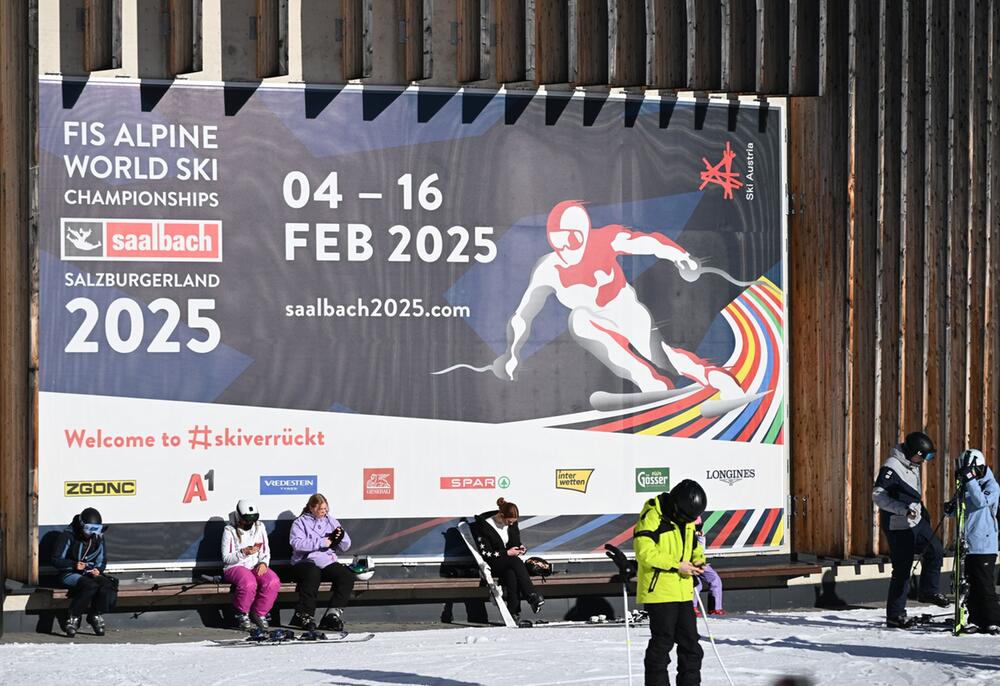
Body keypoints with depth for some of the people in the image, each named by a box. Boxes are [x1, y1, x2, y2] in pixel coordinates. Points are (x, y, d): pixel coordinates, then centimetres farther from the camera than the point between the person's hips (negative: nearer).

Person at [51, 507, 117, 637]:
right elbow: (56, 560, -8)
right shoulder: (68, 536, -8)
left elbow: (102, 560, 16)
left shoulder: (98, 537, 7)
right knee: (91, 586, -37)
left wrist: (98, 570, -9)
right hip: (70, 574, -5)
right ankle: (73, 618, -23)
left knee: (108, 585, -28)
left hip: (90, 573, 5)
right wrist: (74, 565, -26)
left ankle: (96, 616, -6)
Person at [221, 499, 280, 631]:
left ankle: (259, 614, -10)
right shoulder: (230, 530, -1)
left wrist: (263, 563, -7)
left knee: (273, 582, -29)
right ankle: (242, 615, -14)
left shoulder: (260, 527, 12)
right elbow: (226, 558, -5)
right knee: (249, 583, -39)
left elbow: (266, 551, 14)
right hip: (235, 567, -4)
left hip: (257, 566, 4)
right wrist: (243, 553, -20)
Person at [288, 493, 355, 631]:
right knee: (312, 574, -38)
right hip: (307, 561, -4)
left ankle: (333, 615, -24)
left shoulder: (331, 522, 21)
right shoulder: (300, 522, 8)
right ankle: (304, 615, -32)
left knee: (347, 576, -23)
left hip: (328, 562, 5)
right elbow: (296, 543, -13)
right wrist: (321, 542, -14)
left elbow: (345, 547, 20)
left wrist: (341, 536, -3)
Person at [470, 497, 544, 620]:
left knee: (511, 574, -35)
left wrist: (519, 549, -3)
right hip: (494, 565, -4)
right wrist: (507, 553, -16)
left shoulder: (512, 524, 8)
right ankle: (533, 597, -43)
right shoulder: (484, 526, -9)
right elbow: (486, 554, -11)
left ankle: (514, 613, -42)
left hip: (510, 562, 4)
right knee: (515, 562, -35)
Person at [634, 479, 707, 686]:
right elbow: (645, 552, -20)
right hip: (659, 590, -8)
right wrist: (676, 566, -18)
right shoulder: (652, 518, -15)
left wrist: (698, 560, 2)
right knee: (662, 642, -4)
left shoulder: (687, 519, 11)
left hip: (683, 591, 8)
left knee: (690, 642, 12)